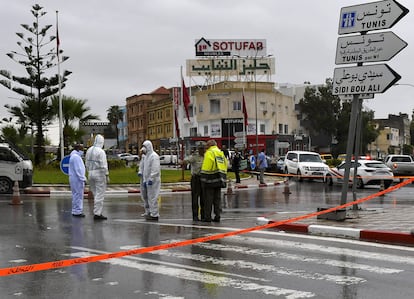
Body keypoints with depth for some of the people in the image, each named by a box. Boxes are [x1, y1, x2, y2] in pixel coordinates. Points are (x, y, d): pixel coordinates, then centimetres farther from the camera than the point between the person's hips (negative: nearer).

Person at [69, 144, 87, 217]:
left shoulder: (74, 156, 20)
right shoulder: (76, 157, -14)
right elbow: (78, 170, -20)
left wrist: (83, 178, 21)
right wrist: (82, 178, -18)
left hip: (74, 179, 11)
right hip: (77, 179, -11)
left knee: (76, 195, 13)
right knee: (78, 195, -9)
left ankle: (75, 211, 18)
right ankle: (77, 212, -8)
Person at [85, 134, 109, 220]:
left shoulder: (89, 150, 9)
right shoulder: (101, 151, -14)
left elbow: (87, 164, 14)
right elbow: (104, 165, -17)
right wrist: (107, 176, -12)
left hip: (91, 174, 8)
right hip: (99, 174, -8)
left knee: (96, 194, 14)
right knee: (100, 194, -4)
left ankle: (97, 213, 15)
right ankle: (97, 213, -6)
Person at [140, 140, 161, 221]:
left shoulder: (154, 156, -13)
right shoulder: (146, 156, 16)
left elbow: (155, 169, -21)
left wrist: (151, 179, -22)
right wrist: (144, 180, 14)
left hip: (153, 181, -9)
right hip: (147, 180, 9)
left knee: (152, 197, -7)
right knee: (146, 196, 12)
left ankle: (154, 215, -3)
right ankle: (149, 212, 21)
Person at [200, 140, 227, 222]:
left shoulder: (209, 153, -8)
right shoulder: (221, 153, 16)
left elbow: (206, 168, -16)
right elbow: (225, 165, 14)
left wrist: (204, 179, -13)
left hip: (210, 180, -7)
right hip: (218, 181, 7)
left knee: (208, 199, -1)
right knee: (217, 199, 11)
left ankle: (207, 217, 2)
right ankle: (217, 216, 11)